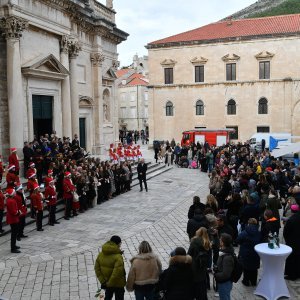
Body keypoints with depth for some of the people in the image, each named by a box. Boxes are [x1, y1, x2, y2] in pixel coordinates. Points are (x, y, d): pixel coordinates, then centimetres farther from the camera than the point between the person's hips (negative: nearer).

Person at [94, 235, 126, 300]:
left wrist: (102, 281, -3)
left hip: (108, 283, 6)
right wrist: (109, 283, -19)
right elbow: (117, 272, -32)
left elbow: (97, 268, -2)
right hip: (118, 284, -6)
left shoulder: (101, 254, -5)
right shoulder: (118, 257, -26)